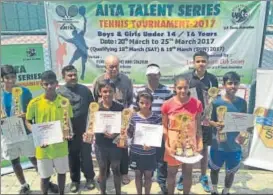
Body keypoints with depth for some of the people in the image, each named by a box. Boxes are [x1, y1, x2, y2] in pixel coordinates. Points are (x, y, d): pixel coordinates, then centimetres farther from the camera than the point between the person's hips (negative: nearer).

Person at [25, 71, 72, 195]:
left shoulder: (65, 101, -6)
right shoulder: (34, 103, -10)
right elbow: (27, 121, 2)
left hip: (61, 145, 2)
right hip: (43, 147, -1)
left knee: (62, 172, 18)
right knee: (45, 176, 12)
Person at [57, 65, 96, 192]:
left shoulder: (85, 90, 3)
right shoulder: (59, 92, -4)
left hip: (84, 129, 1)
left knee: (86, 155, 10)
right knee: (72, 156, 13)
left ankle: (89, 178, 28)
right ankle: (75, 180, 30)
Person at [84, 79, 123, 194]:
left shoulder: (120, 108, -9)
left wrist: (116, 134, -21)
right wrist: (87, 134, -18)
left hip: (115, 144, -1)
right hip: (100, 144, 1)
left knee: (116, 169, 12)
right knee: (102, 169, 16)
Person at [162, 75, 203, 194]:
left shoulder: (196, 104, -8)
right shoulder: (167, 105, -11)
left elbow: (198, 126, 0)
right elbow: (164, 126, -4)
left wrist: (200, 143, -4)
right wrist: (166, 144, -10)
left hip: (190, 143, 1)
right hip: (173, 144, -1)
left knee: (188, 172, 14)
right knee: (172, 172, 13)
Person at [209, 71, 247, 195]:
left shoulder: (242, 102, -4)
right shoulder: (216, 102, -12)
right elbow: (210, 121, -7)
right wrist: (216, 124, -27)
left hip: (234, 144, 2)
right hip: (218, 144, -2)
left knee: (231, 172, 17)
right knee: (215, 169, 18)